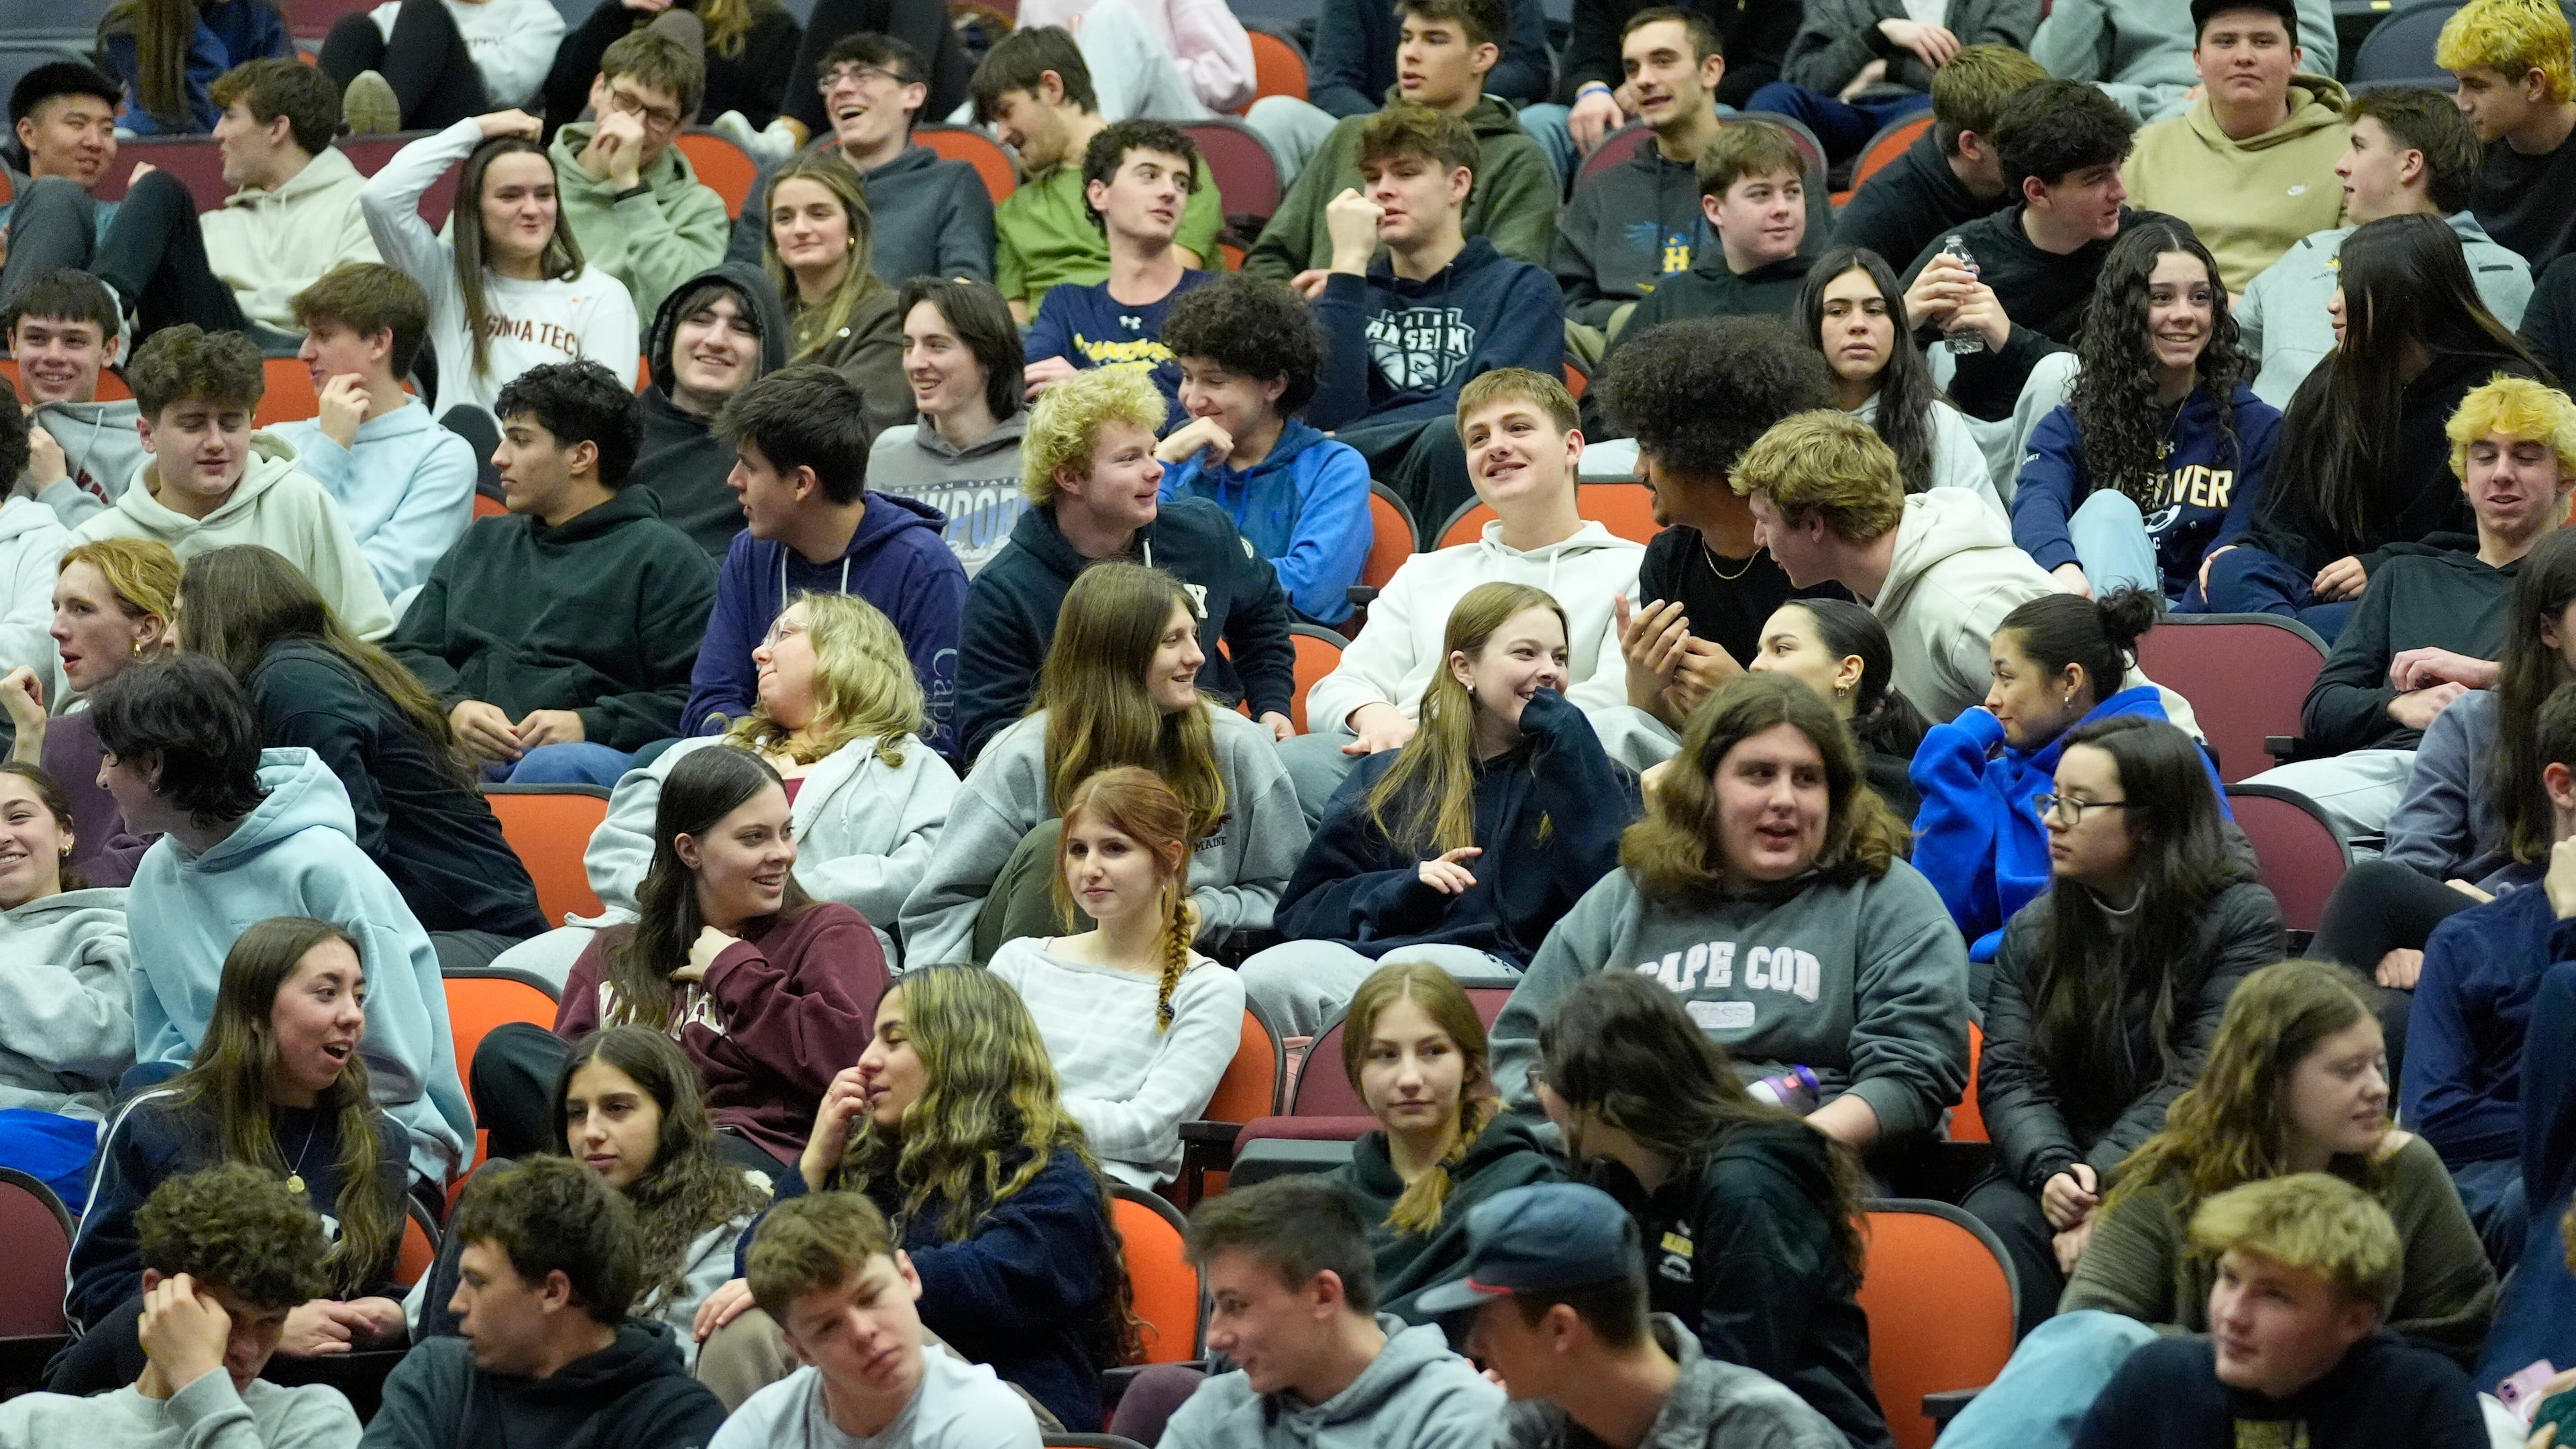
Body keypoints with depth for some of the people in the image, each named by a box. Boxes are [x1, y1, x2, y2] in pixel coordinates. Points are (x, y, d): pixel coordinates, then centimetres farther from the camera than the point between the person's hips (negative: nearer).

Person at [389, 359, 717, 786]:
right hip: (459, 750, 4)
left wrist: (589, 725, -14)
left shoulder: (665, 557, 11)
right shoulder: (482, 543, 32)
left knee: (554, 768, -42)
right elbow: (409, 652, 23)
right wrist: (454, 707, 0)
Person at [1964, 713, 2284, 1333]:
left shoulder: (2240, 917, 1)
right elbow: (2010, 1074, 7)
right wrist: (2053, 1171, -15)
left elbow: (2202, 1076, -8)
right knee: (1998, 1223, -31)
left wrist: (2104, 1182, -19)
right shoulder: (2032, 929, 16)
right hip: (2054, 1172, 3)